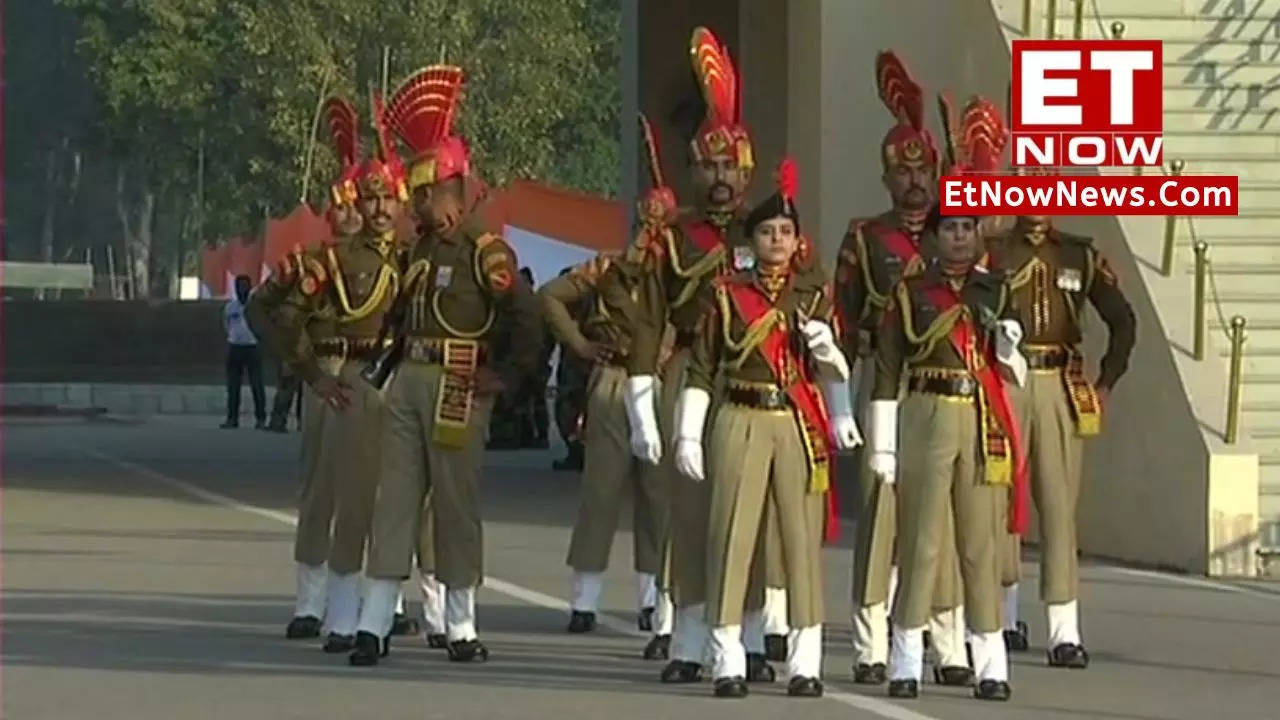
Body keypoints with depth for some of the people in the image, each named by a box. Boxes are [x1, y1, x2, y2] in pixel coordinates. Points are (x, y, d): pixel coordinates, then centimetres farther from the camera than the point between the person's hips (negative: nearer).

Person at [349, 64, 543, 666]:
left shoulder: (484, 252, -11)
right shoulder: (421, 249, 13)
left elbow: (527, 317, -17)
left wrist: (506, 376, -13)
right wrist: (402, 351, 16)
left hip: (456, 386, -7)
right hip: (408, 380, 7)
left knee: (455, 503, 0)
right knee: (394, 498, 3)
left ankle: (461, 628, 9)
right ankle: (374, 623, 1)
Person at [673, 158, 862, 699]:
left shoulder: (814, 295, 7)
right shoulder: (726, 294, 4)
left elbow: (832, 369, 8)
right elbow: (701, 369, 5)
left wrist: (842, 418, -13)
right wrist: (688, 434, 0)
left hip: (800, 426, 1)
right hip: (741, 424, -1)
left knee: (803, 539, 1)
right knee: (731, 538, -3)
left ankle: (806, 664, 6)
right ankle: (728, 662, 2)